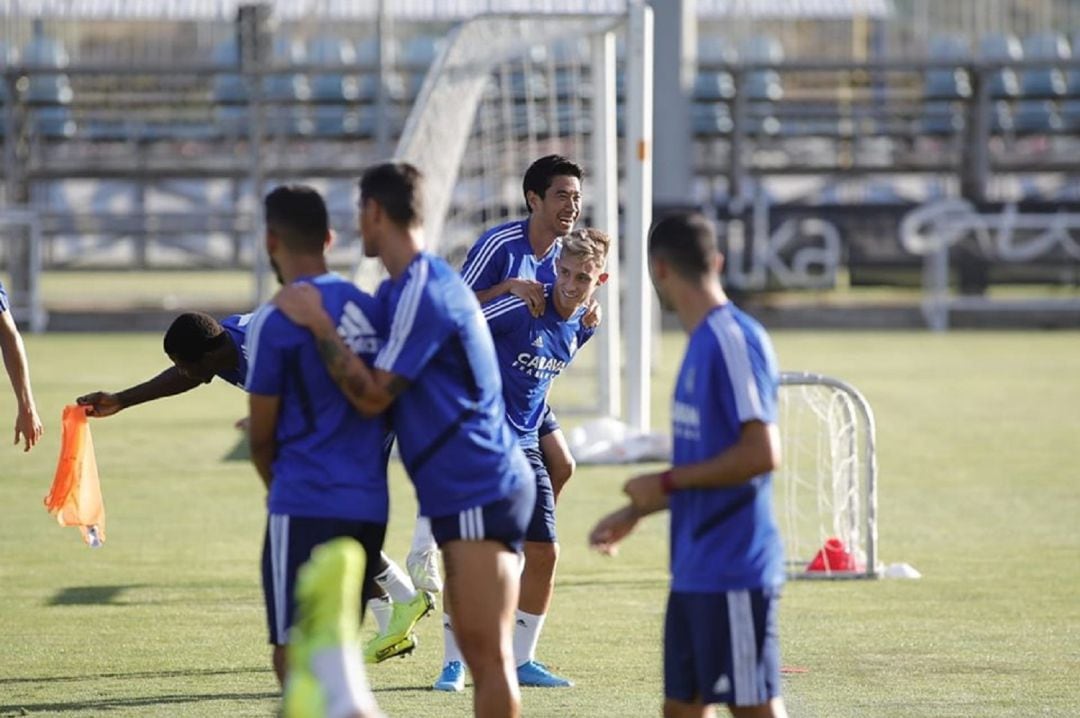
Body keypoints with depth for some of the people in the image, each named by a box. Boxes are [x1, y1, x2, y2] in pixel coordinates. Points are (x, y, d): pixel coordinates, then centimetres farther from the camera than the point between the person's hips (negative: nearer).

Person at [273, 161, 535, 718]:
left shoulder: (422, 292, -16)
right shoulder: (400, 290, 16)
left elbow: (372, 395, -17)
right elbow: (375, 390, 24)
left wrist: (318, 324, -12)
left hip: (478, 494, -10)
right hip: (466, 496, 10)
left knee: (487, 653, -10)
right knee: (480, 653, 12)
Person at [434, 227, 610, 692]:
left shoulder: (582, 326, 3)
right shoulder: (523, 308, -19)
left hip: (524, 446, 7)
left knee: (544, 552, 3)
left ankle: (521, 661, 16)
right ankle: (453, 663, 0)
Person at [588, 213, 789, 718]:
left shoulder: (735, 340, -15)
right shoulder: (702, 341, 14)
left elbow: (761, 454, -22)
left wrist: (667, 482, -14)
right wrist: (636, 512, 25)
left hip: (734, 568, -10)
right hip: (694, 570, 10)